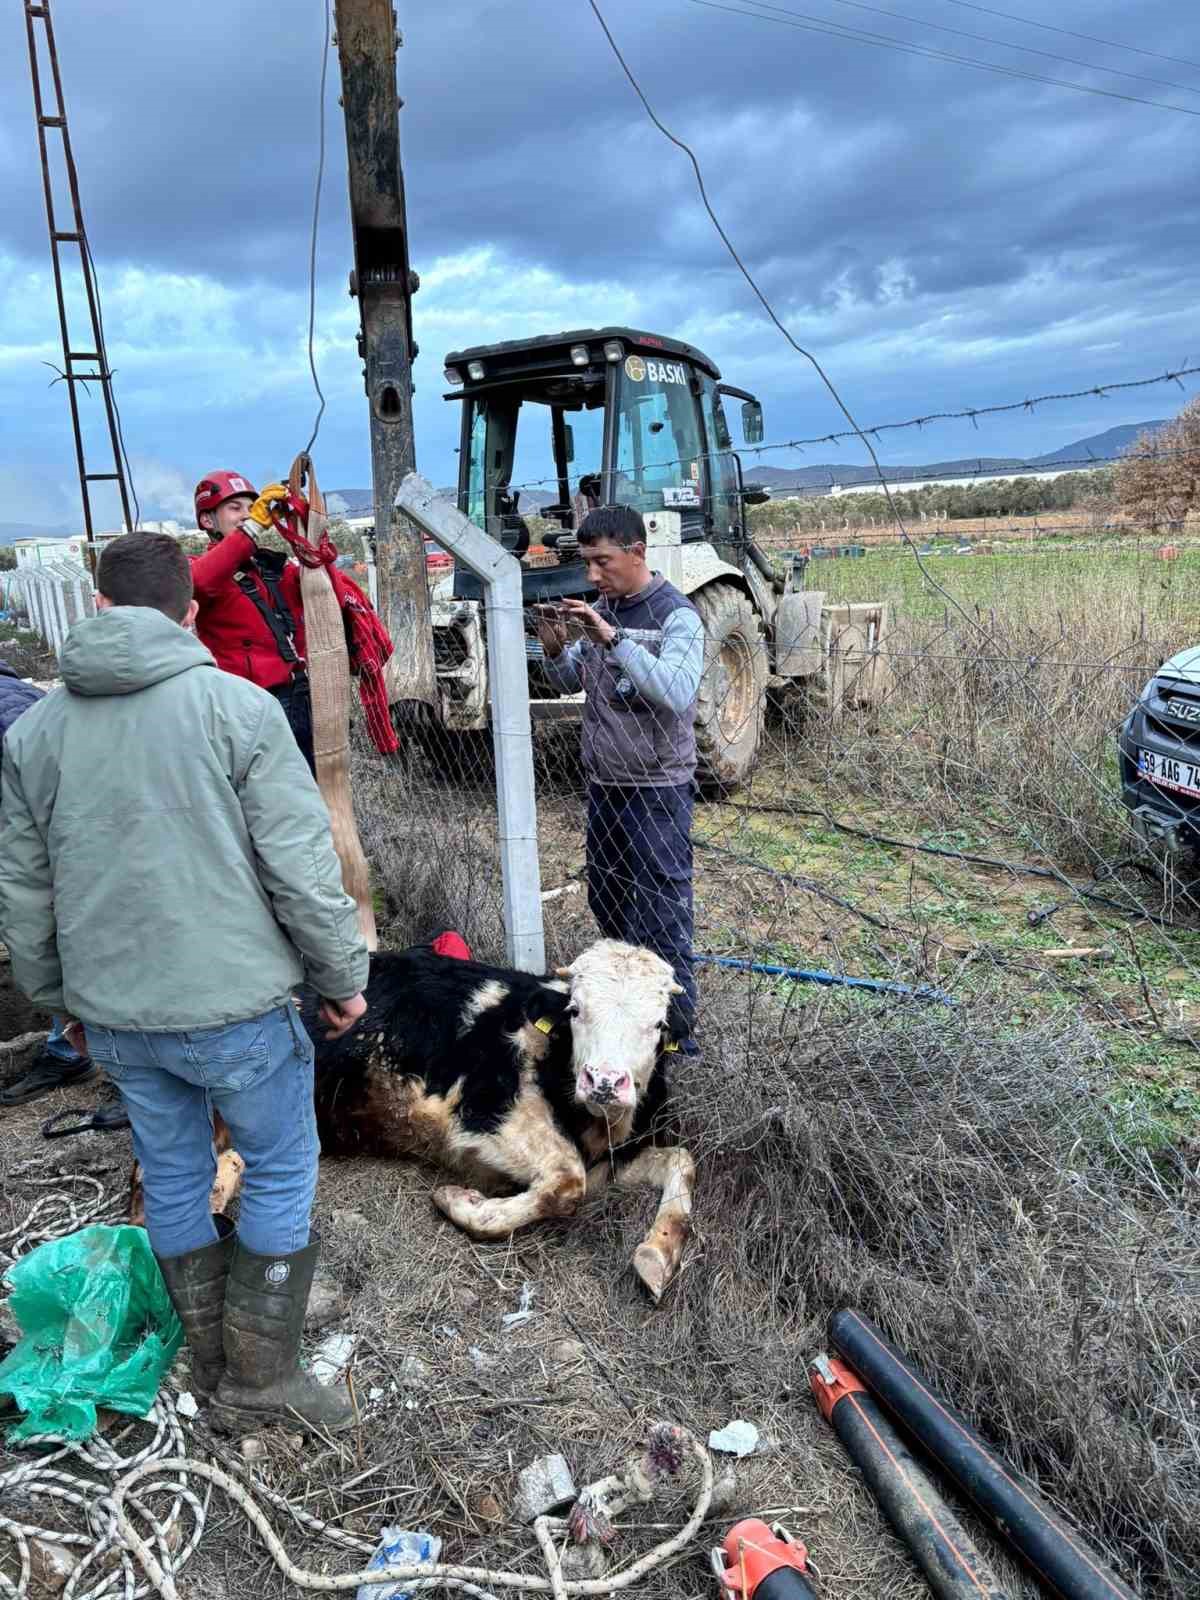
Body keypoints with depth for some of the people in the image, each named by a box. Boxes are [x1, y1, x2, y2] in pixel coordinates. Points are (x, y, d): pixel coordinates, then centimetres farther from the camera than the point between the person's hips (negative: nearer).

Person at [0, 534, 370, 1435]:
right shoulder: (236, 704, -12)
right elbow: (300, 864, -14)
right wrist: (343, 975, -1)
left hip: (113, 1013, 5)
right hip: (233, 1002, -5)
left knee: (173, 1181, 20)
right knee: (282, 1171, 14)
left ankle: (215, 1373, 36)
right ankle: (260, 1374, 22)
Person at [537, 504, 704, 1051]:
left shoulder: (676, 615, -14)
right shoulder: (600, 610, 7)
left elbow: (677, 693, -29)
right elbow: (573, 683, 15)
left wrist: (614, 638, -32)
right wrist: (555, 649, -6)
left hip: (656, 788, -8)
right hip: (603, 782, 8)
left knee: (662, 914, -2)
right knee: (606, 901, 20)